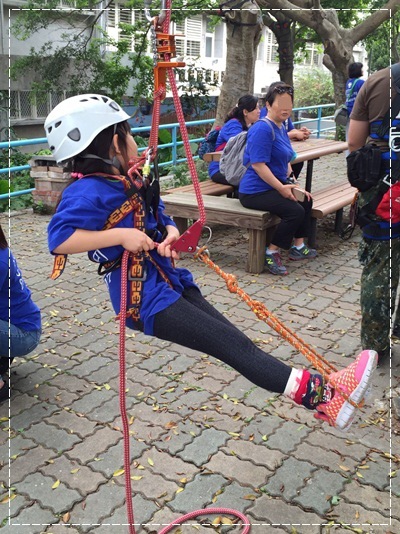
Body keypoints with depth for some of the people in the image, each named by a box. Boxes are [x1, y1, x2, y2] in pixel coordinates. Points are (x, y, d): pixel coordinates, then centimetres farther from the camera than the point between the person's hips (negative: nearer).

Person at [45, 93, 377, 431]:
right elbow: (59, 238, -25)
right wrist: (121, 236, -27)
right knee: (234, 345, -13)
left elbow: (162, 222, 16)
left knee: (234, 340, 1)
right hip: (145, 298, -8)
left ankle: (317, 391, 0)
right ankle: (323, 396, -13)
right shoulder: (88, 192, -13)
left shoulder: (129, 184, 14)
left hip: (169, 281, 9)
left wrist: (171, 235, -8)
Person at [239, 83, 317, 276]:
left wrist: (291, 184, 10)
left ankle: (298, 247, 26)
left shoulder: (281, 127, 14)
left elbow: (284, 161, 23)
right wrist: (281, 188, -23)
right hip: (255, 191, -11)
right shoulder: (262, 129, -17)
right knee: (295, 211, -22)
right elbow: (258, 164, -24)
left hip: (275, 186, 11)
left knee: (306, 200, 16)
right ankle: (271, 253, -7)